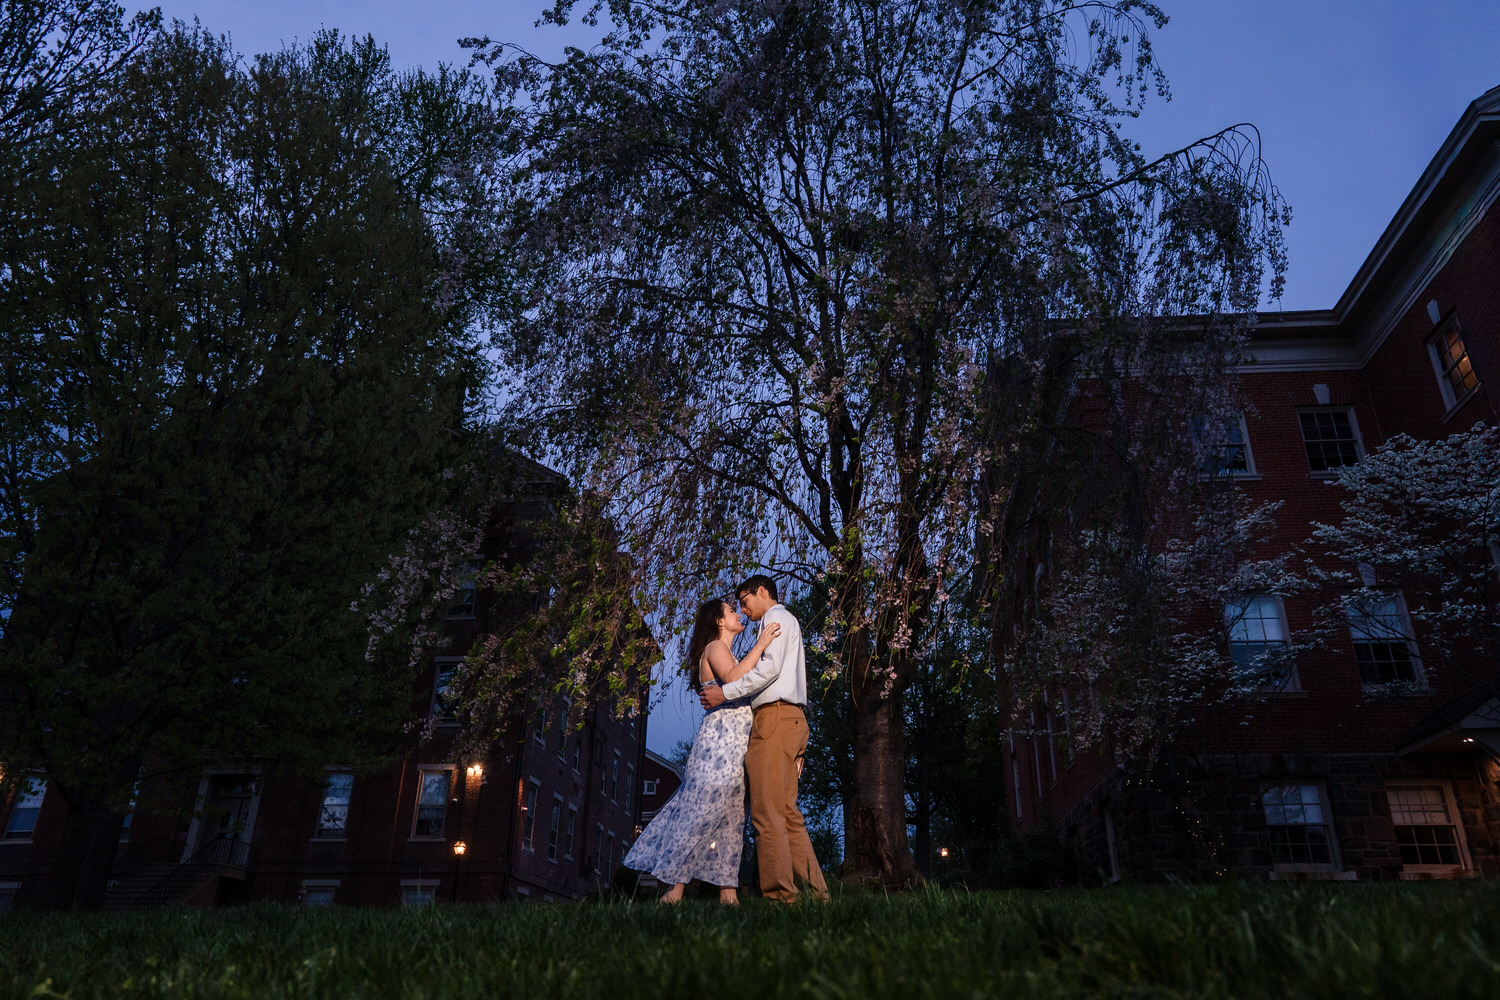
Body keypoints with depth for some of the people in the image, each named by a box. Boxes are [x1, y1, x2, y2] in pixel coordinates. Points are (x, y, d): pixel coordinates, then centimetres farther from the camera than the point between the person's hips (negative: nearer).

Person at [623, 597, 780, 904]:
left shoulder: (726, 653, 26)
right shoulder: (715, 647, -3)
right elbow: (733, 679, -22)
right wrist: (760, 645, -16)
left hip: (735, 744, 9)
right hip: (720, 736, -9)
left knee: (729, 816, 5)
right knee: (703, 809, -10)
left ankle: (727, 891, 4)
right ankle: (675, 887, -7)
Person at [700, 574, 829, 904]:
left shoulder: (778, 618, 3)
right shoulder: (789, 624, 31)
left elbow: (770, 668, -14)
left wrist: (726, 692, -13)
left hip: (775, 716, -10)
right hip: (791, 718, 10)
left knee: (768, 812, -14)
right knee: (788, 813, 4)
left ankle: (779, 893, -18)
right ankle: (814, 890, 1)